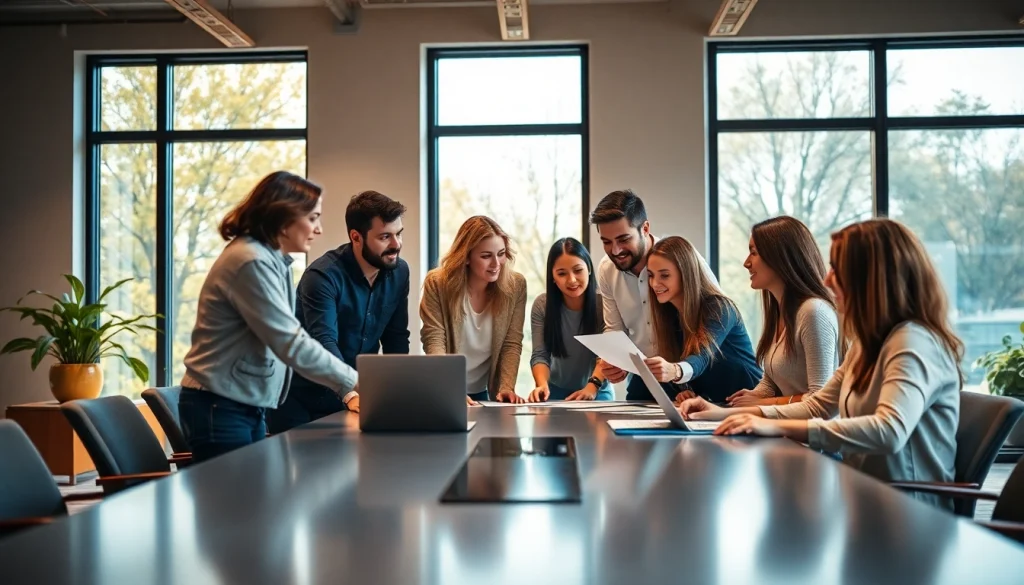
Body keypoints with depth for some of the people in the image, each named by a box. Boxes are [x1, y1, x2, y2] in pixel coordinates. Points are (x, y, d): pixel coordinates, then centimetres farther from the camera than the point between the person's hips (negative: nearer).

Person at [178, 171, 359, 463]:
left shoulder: (274, 261, 10)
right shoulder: (252, 263, -19)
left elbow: (288, 339, 6)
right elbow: (292, 345, -24)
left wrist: (346, 391, -1)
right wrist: (357, 383, -18)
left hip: (249, 408, 9)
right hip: (219, 409, -9)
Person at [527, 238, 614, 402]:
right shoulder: (542, 305, -8)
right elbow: (540, 355, -10)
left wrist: (592, 387, -34)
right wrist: (543, 385, -29)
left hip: (597, 392, -2)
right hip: (556, 391, 2)